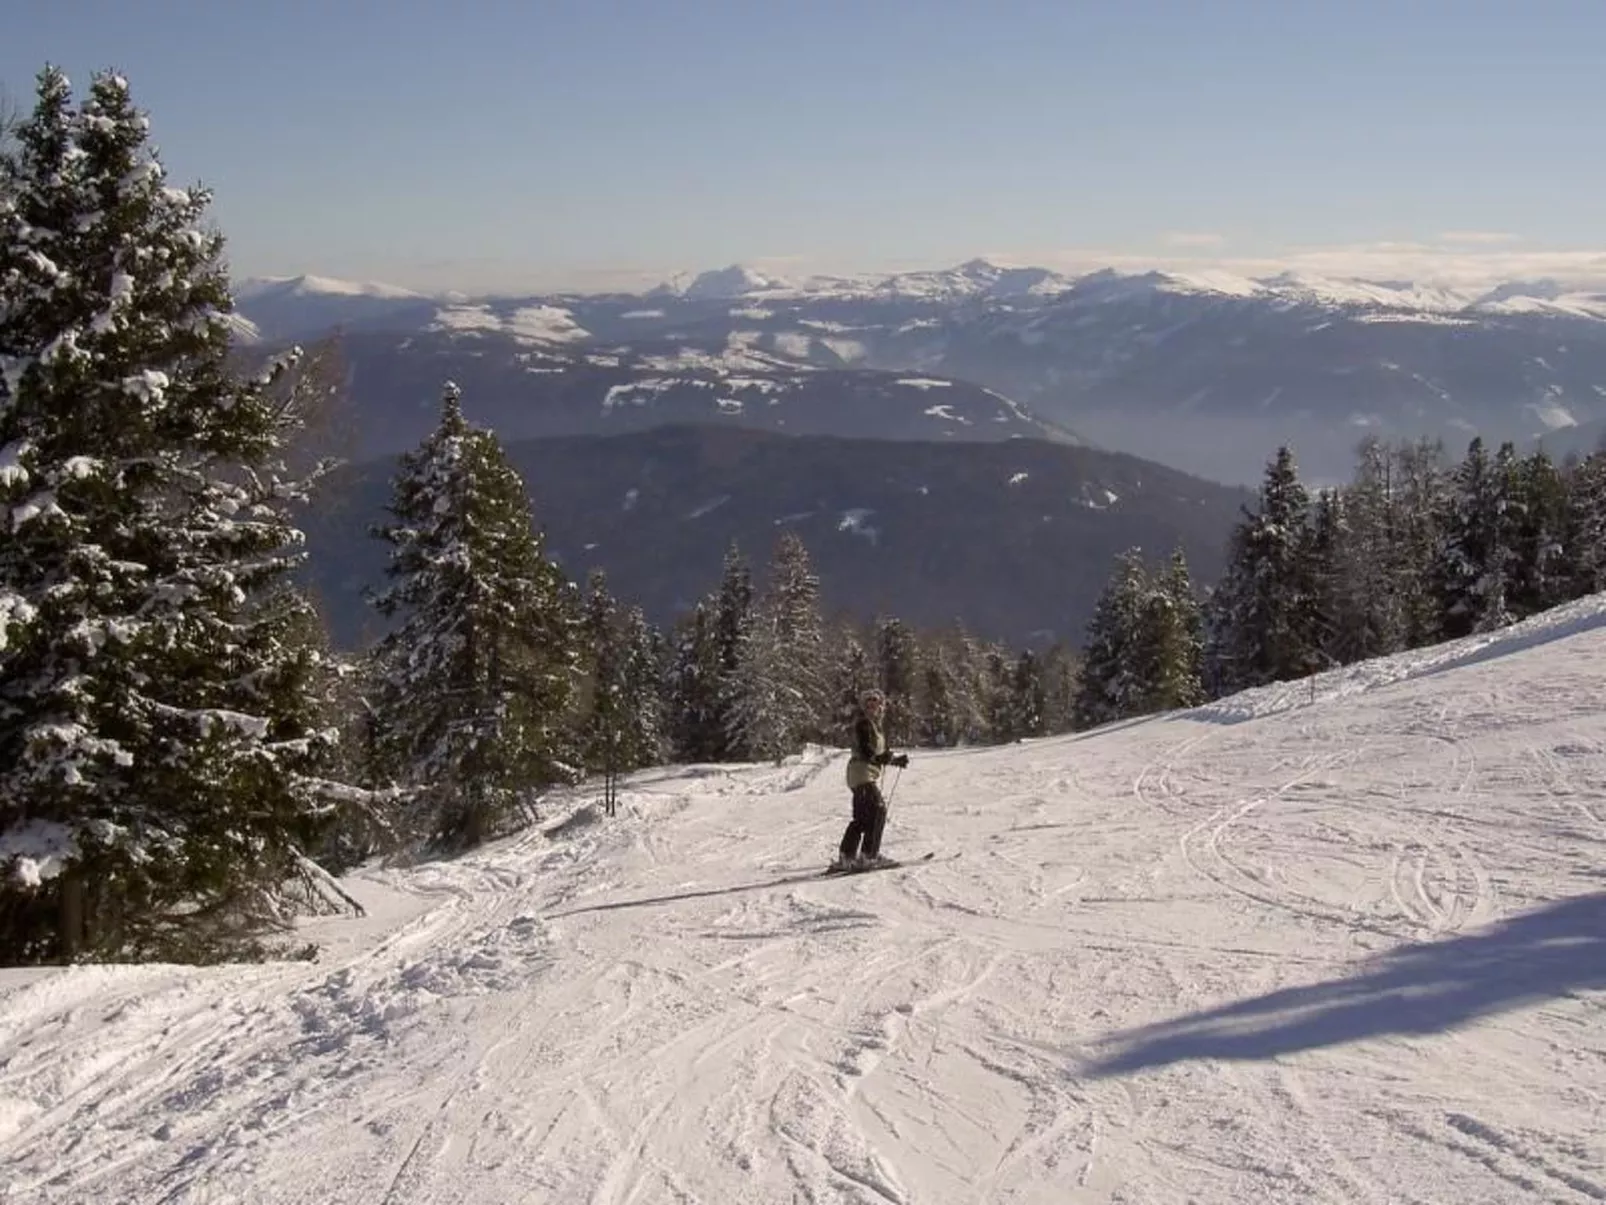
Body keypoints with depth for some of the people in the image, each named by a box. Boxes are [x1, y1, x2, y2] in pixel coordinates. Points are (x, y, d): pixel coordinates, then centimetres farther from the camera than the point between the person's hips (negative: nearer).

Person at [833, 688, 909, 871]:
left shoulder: (875, 725, 21)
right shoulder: (863, 723, -9)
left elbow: (879, 753, 26)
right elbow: (865, 751, -20)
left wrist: (897, 759, 15)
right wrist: (883, 758, -34)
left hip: (872, 776, 10)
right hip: (862, 773, -10)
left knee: (862, 818, 11)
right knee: (878, 810, -17)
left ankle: (846, 857, 16)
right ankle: (868, 855, -19)